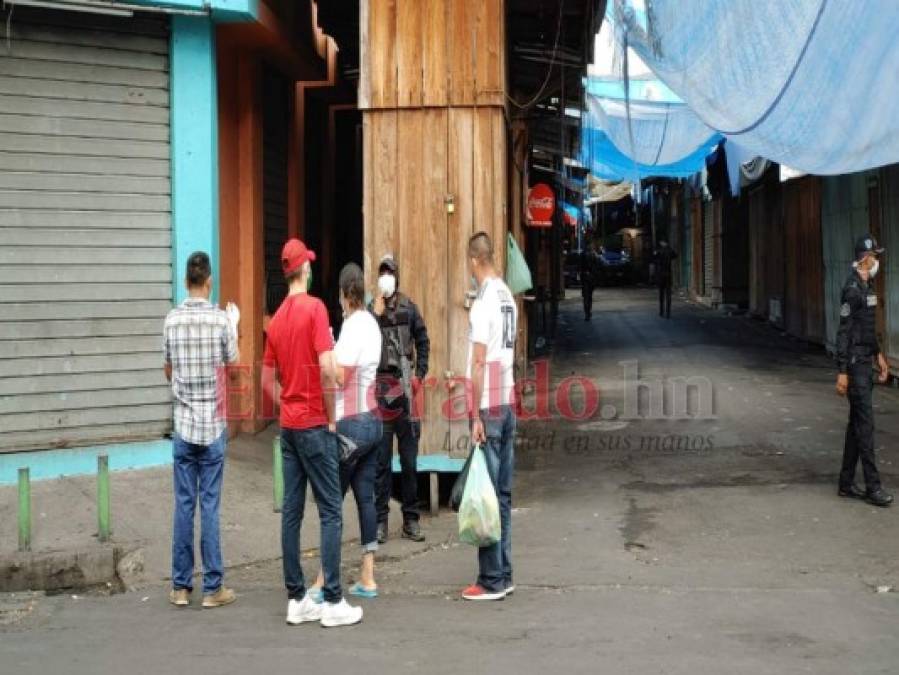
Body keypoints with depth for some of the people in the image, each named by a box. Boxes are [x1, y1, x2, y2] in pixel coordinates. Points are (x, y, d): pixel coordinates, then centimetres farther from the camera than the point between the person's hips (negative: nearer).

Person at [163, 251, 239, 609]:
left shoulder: (171, 320, 1)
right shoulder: (221, 318, -7)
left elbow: (168, 373, 11)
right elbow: (232, 367, 3)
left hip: (183, 425, 2)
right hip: (213, 425, -2)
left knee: (184, 504, 6)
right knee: (210, 505, 1)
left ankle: (181, 586, 11)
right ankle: (213, 587, 5)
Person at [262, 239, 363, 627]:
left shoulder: (276, 318, 9)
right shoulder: (314, 308, -11)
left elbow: (267, 381, 14)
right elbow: (327, 368, -19)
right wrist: (331, 418, -9)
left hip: (288, 425, 7)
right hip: (314, 425, -7)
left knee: (291, 511, 8)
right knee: (331, 512, -2)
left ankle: (297, 599, 13)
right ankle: (333, 602, -2)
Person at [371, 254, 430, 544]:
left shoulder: (409, 307, 5)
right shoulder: (370, 308, 0)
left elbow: (423, 341, 11)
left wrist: (419, 375, 4)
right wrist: (376, 312, -16)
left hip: (405, 388, 2)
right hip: (379, 387, -1)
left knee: (409, 461, 7)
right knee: (381, 461, 4)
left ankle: (411, 519, 15)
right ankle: (380, 519, 11)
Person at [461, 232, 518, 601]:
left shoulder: (483, 302, -14)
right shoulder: (508, 296, 10)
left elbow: (478, 362, -16)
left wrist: (476, 416, -15)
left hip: (488, 407, -8)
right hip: (508, 404, 8)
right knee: (503, 493, 11)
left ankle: (492, 581, 0)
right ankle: (503, 575, 17)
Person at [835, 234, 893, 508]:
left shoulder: (868, 286, 13)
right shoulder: (853, 288, -16)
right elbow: (844, 331, -19)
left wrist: (879, 354, 21)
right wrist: (842, 372, -20)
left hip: (866, 362, 10)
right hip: (855, 364, -10)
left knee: (857, 422, 11)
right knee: (865, 422, -7)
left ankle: (847, 483, 17)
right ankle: (872, 486, -4)